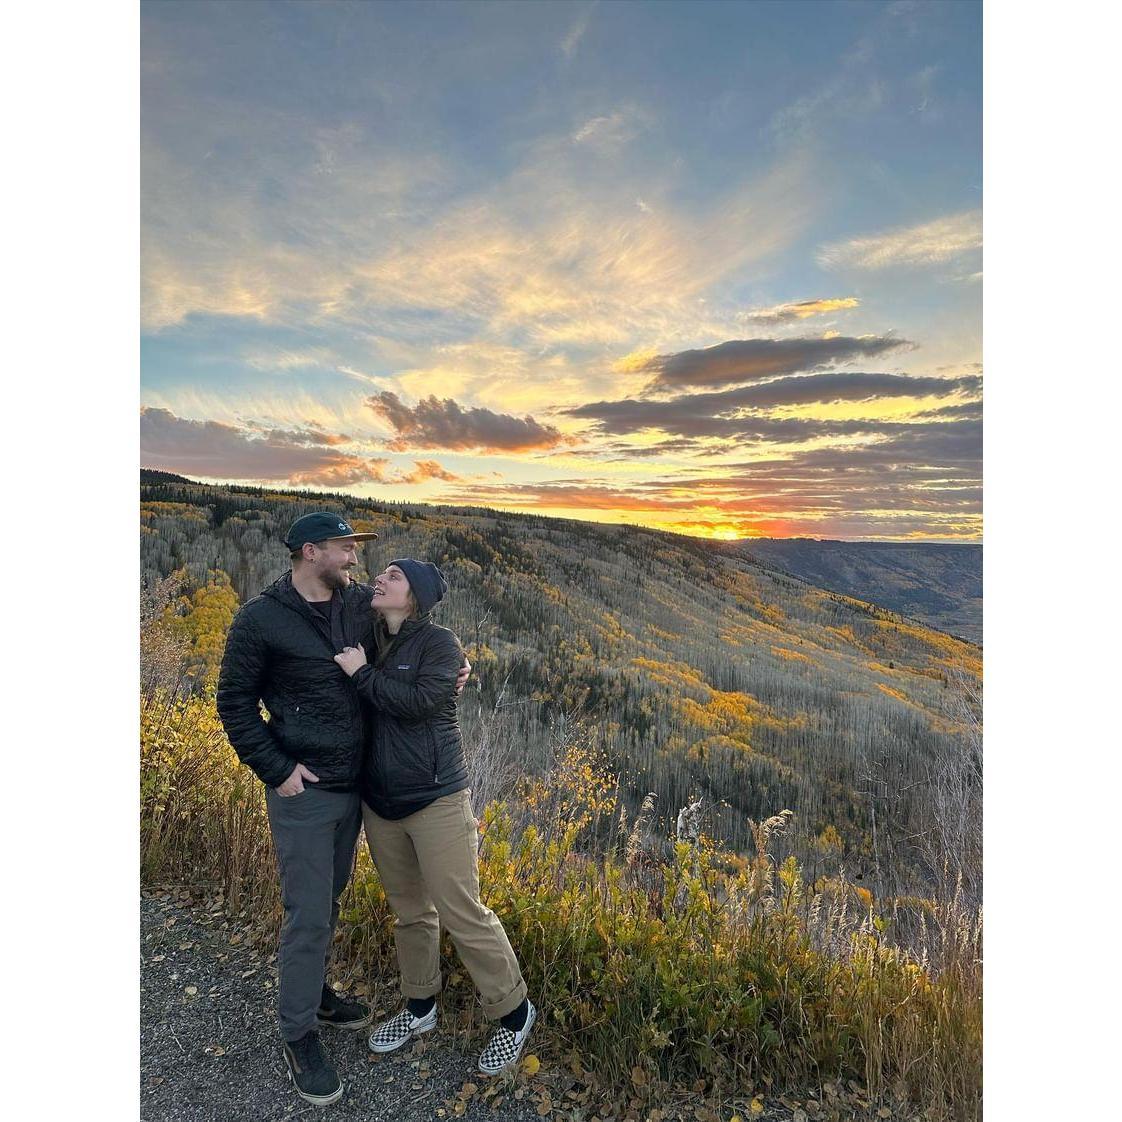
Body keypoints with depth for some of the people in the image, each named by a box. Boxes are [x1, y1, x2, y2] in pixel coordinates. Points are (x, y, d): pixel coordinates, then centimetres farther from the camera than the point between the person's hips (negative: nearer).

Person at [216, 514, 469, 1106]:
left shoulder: (361, 603, -1)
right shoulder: (261, 619, -14)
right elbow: (234, 702, -8)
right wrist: (276, 769, -13)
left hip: (354, 785, 6)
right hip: (302, 791, -5)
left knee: (329, 898, 21)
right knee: (308, 913, 3)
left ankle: (312, 990, 44)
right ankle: (298, 1033, 25)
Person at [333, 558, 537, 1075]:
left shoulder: (440, 643, -11)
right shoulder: (368, 642, 5)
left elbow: (419, 702, -25)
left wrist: (362, 674, -17)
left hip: (435, 800, -6)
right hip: (379, 803, 6)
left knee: (460, 911, 1)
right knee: (409, 911, 20)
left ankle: (513, 1012, 23)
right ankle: (419, 1008, 41)